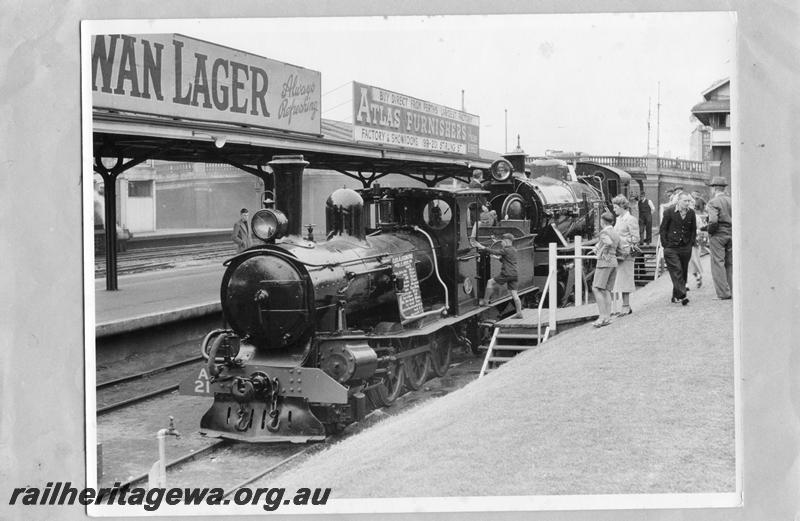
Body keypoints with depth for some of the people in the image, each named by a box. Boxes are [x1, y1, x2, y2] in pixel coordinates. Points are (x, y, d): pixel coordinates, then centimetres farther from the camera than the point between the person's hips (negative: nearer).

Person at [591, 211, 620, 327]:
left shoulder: (604, 232, -8)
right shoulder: (616, 234, 17)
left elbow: (608, 243, -27)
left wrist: (600, 252, -13)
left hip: (604, 261, -8)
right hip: (614, 262, 8)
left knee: (596, 288, -10)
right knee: (606, 290, 7)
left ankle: (603, 316, -19)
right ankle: (608, 317, 1)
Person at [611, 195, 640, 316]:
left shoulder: (630, 220, -10)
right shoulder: (618, 219, 16)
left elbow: (635, 238, -12)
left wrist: (628, 250, -16)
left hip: (626, 254, -9)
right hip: (618, 254, 9)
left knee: (624, 280, -6)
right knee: (621, 280, 10)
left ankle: (626, 307, -1)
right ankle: (626, 306, 17)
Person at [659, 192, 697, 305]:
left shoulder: (691, 213, 4)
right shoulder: (669, 212, -6)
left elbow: (693, 230, 16)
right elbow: (662, 229, -1)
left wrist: (691, 243, 6)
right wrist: (666, 245, -6)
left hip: (686, 248, 4)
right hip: (671, 248, -4)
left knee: (683, 272, 8)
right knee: (676, 271, -13)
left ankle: (676, 296, 18)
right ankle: (682, 295, -17)